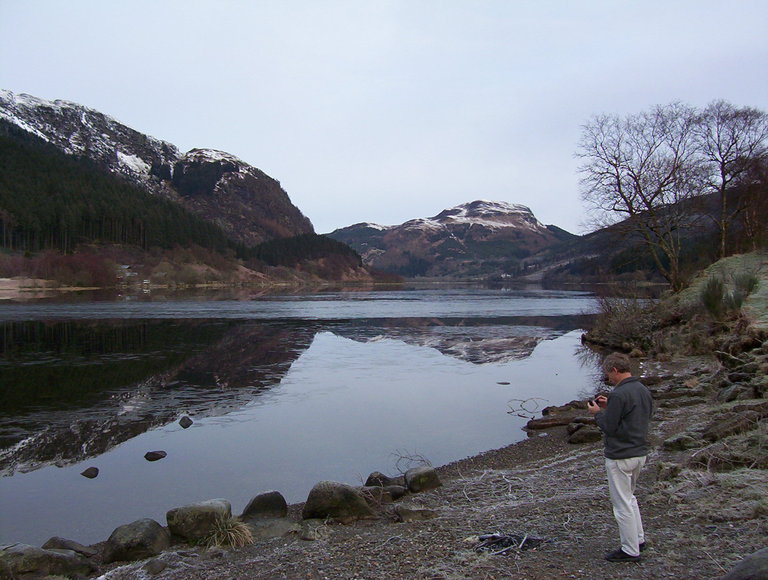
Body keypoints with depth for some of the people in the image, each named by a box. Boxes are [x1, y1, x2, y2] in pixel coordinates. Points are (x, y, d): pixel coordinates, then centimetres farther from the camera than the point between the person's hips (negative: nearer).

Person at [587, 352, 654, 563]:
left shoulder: (619, 395, -23)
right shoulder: (644, 391, 6)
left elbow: (609, 427, -20)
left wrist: (598, 412, -1)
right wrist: (609, 407, 11)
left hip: (620, 456, -9)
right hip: (640, 453, 9)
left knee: (622, 503, 3)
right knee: (629, 497, 25)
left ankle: (630, 551, 13)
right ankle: (638, 539, 33)